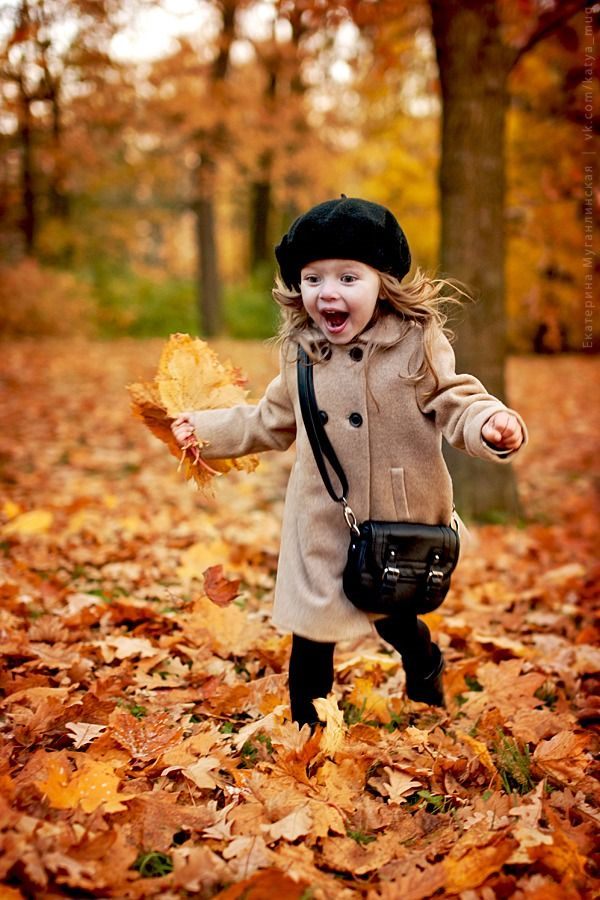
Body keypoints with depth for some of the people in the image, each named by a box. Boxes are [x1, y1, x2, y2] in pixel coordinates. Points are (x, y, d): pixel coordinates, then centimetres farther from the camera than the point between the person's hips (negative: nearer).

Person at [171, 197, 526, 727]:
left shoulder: (418, 343, -12)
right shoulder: (300, 351, 0)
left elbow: (455, 404, -11)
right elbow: (273, 421, 14)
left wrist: (491, 425, -33)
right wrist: (207, 428, 12)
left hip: (402, 523, -2)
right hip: (322, 523, 2)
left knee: (395, 622, 17)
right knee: (312, 634, 6)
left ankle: (426, 670, 53)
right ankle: (307, 730, 29)